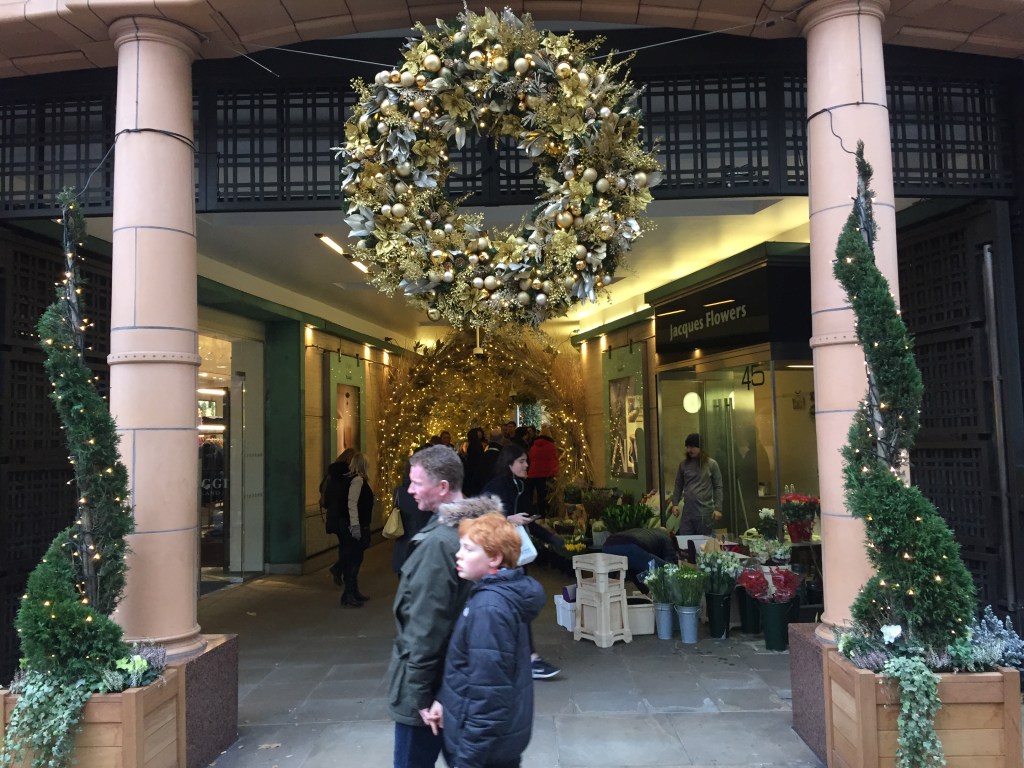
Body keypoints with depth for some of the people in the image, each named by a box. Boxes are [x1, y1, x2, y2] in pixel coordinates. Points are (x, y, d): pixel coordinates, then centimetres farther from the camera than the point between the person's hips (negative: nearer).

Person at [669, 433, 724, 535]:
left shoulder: (711, 464, -1)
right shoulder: (683, 464, 8)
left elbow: (718, 487, -1)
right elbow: (678, 485, 14)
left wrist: (718, 508, -7)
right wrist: (675, 504, 5)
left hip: (705, 511, -3)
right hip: (687, 510, 3)